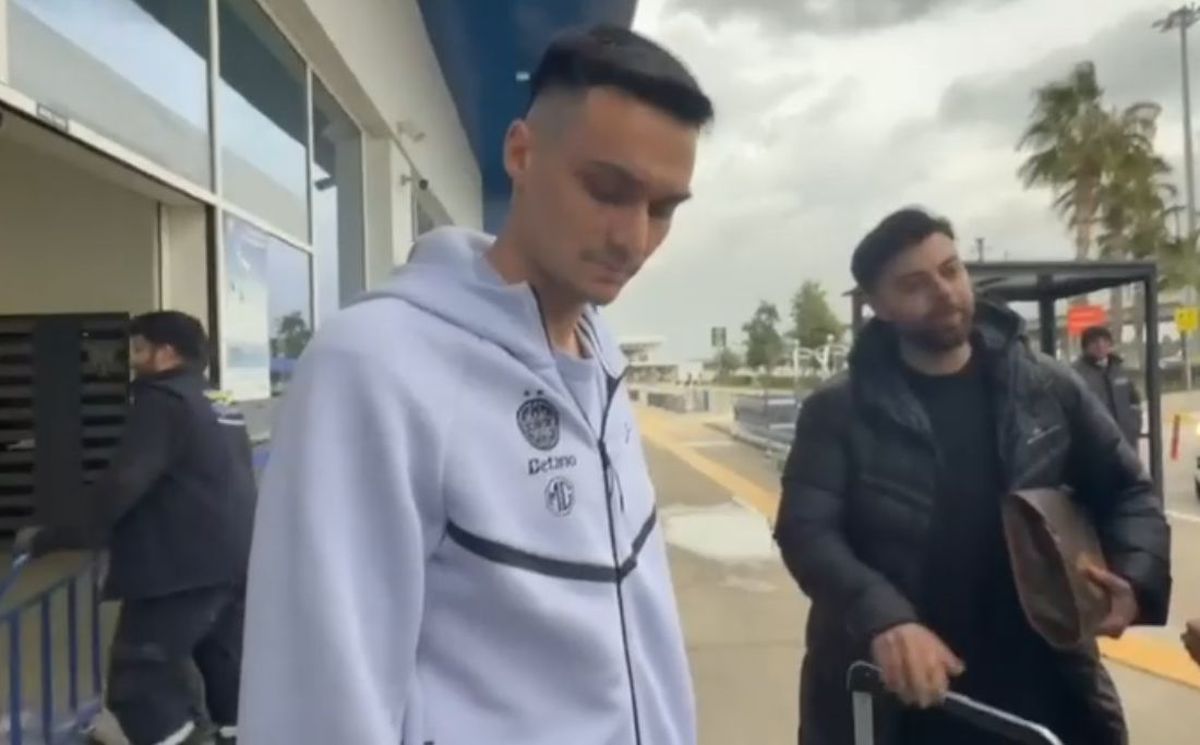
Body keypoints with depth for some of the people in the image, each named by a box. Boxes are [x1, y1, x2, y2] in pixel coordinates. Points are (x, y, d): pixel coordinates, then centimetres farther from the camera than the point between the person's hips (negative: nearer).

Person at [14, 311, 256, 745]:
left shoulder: (162, 401, -8)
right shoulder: (222, 408, 19)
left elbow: (121, 485, -17)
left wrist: (55, 538, -7)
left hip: (181, 567, -9)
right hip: (235, 562, 9)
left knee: (140, 684, -1)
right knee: (229, 675, 14)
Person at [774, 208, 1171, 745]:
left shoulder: (1048, 389, 1)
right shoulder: (838, 412, -7)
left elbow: (1126, 490, 9)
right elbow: (806, 530, -14)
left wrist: (1136, 577, -12)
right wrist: (882, 617, -32)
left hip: (1042, 692, 2)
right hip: (892, 701, -1)